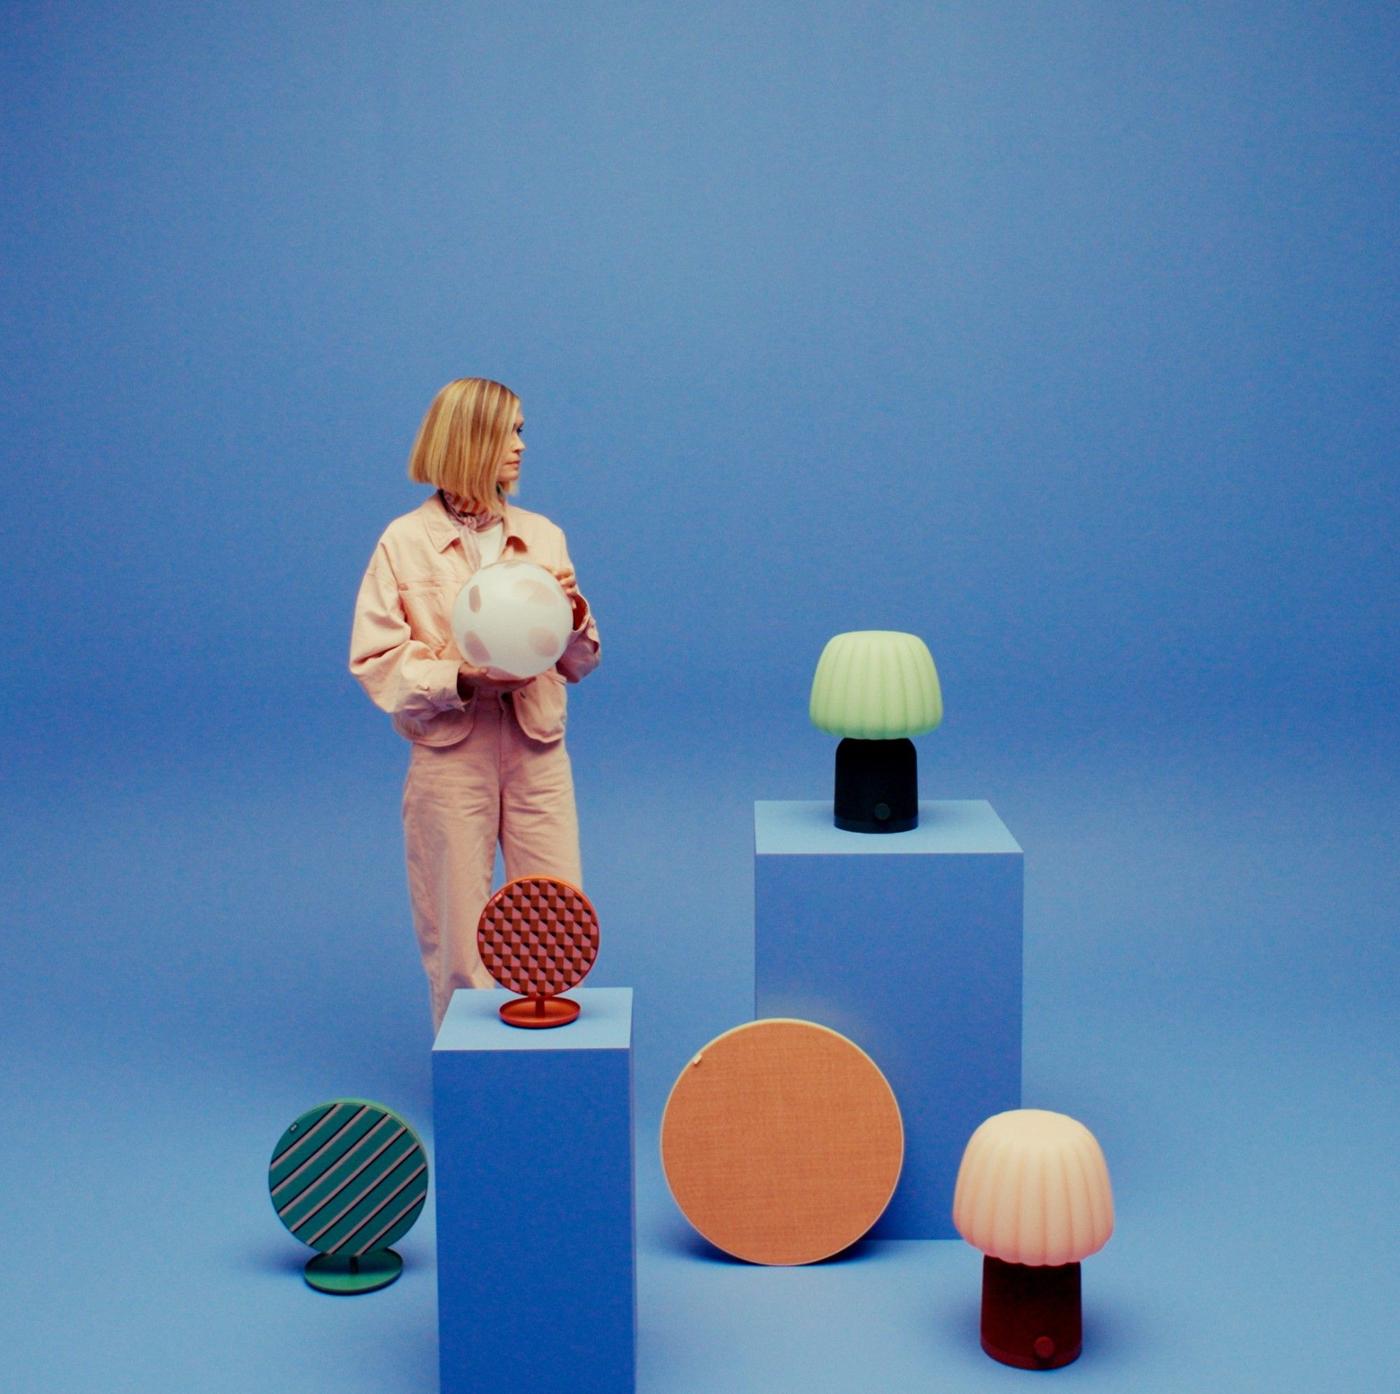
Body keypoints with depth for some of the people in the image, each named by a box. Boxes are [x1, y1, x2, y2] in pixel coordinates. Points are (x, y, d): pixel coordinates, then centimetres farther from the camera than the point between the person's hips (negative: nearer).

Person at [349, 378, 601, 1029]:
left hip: (538, 754, 3)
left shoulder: (543, 536, 8)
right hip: (450, 756, -3)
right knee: (458, 940, 5)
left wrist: (573, 613, -9)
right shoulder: (406, 543, -3)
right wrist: (462, 679, -19)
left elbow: (578, 664, 12)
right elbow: (374, 662, -6)